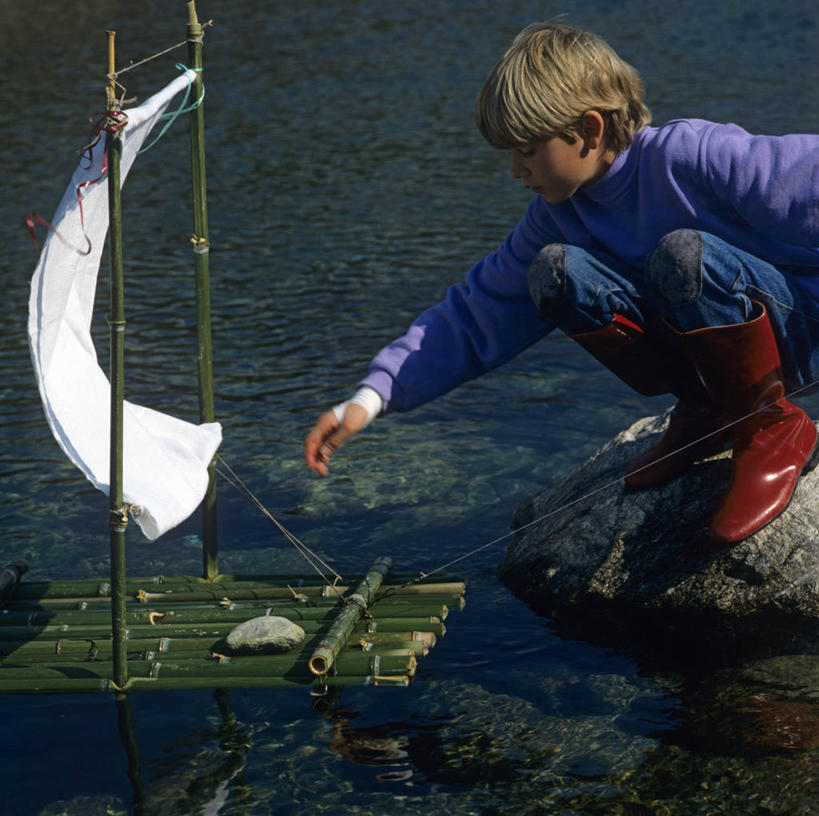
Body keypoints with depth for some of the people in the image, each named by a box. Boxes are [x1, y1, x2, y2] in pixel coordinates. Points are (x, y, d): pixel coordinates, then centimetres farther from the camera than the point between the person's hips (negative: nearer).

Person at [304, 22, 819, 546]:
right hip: (705, 354, 6)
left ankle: (771, 425, -14)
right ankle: (707, 415, -2)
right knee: (555, 272, -17)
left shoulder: (693, 156, -20)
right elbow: (474, 320, 3)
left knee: (683, 254, -36)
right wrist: (371, 398, -7)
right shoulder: (556, 217, 0)